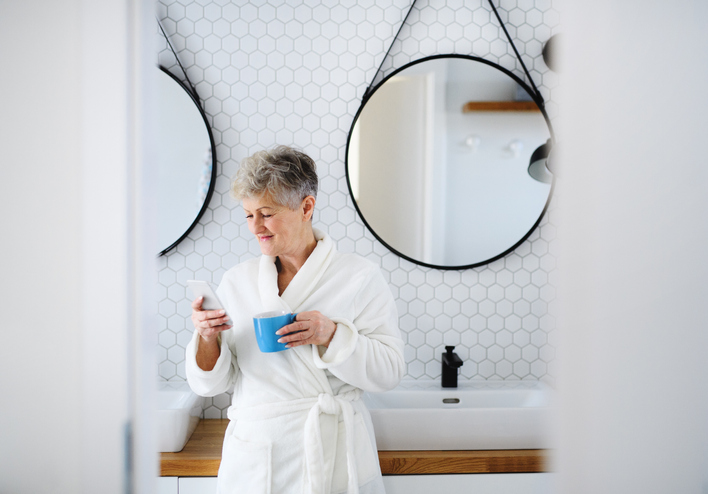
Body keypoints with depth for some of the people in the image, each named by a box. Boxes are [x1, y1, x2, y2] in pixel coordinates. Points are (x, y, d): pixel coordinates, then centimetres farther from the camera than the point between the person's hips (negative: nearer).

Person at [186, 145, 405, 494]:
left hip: (331, 460, -3)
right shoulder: (237, 281, 5)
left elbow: (389, 371, -8)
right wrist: (208, 340, -15)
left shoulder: (359, 278, -5)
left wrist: (332, 335, -22)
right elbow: (210, 384, 5)